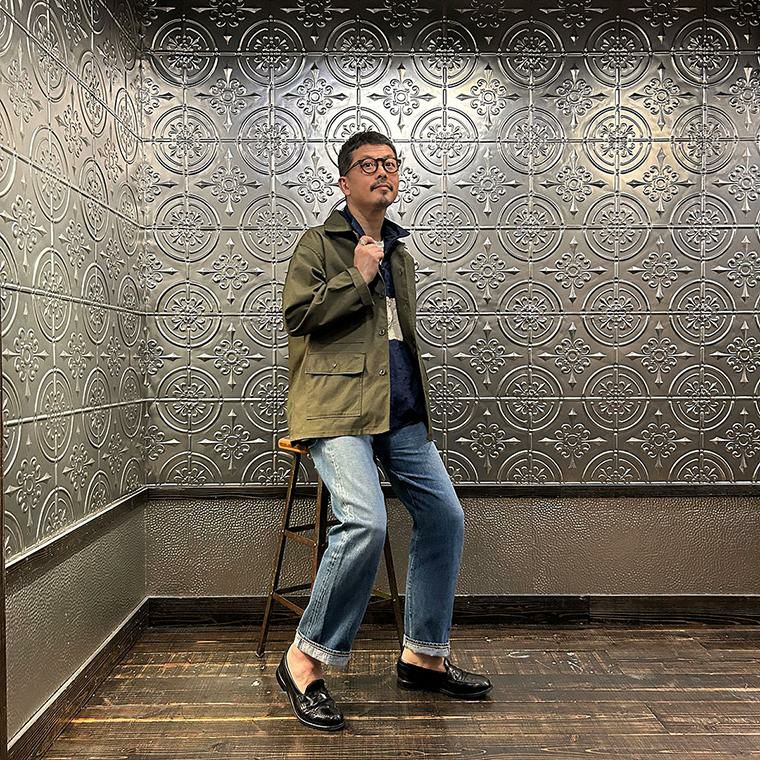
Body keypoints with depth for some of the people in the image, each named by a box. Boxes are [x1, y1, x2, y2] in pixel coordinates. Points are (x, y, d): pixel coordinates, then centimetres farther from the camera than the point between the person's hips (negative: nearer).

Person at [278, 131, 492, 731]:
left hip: (400, 412, 8)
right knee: (366, 523, -24)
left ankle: (424, 656, 19)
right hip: (337, 408, -7)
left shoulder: (400, 252, 23)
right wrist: (358, 277, -11)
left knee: (444, 517, 4)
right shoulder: (320, 243, 3)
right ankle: (304, 662, -7)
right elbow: (297, 314, -10)